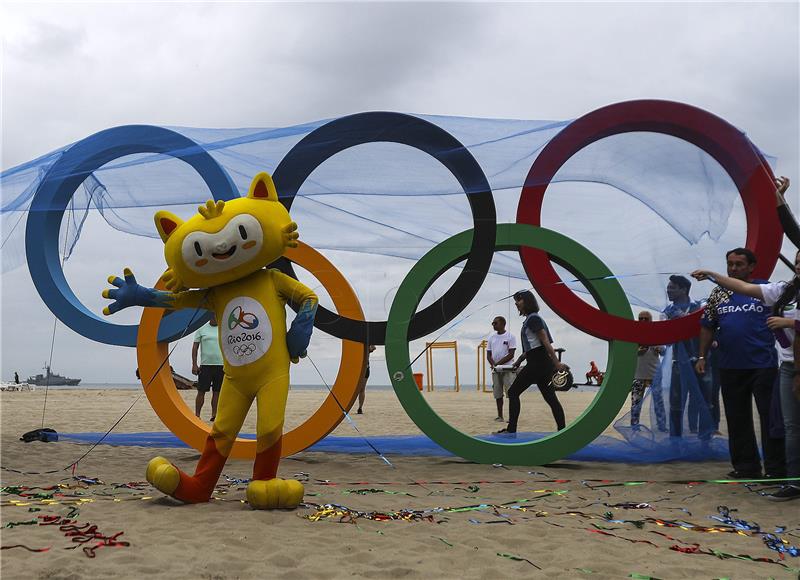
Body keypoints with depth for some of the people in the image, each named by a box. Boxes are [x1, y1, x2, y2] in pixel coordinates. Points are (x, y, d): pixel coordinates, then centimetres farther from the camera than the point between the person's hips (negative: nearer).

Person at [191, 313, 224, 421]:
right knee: (201, 391, -2)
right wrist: (194, 364, -4)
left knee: (217, 392, 4)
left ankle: (214, 415, 10)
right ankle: (197, 415, 4)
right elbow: (195, 347, 3)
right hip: (205, 365, -2)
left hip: (221, 365, 2)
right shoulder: (201, 329, 4)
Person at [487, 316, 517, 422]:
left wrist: (498, 363, -15)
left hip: (507, 369, -5)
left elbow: (511, 354, -10)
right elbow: (488, 354, 11)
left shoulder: (510, 336, -4)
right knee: (498, 394, 7)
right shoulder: (491, 337, 11)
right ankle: (500, 416, 13)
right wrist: (493, 364, -8)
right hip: (495, 370, 5)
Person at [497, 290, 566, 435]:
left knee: (513, 392, -1)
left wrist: (556, 363, -23)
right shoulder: (530, 319, 19)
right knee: (550, 398, 6)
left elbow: (545, 341, -19)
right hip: (540, 364, 10)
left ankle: (511, 430, 0)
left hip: (537, 363, -10)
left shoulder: (533, 318, -11)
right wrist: (518, 362, 30)